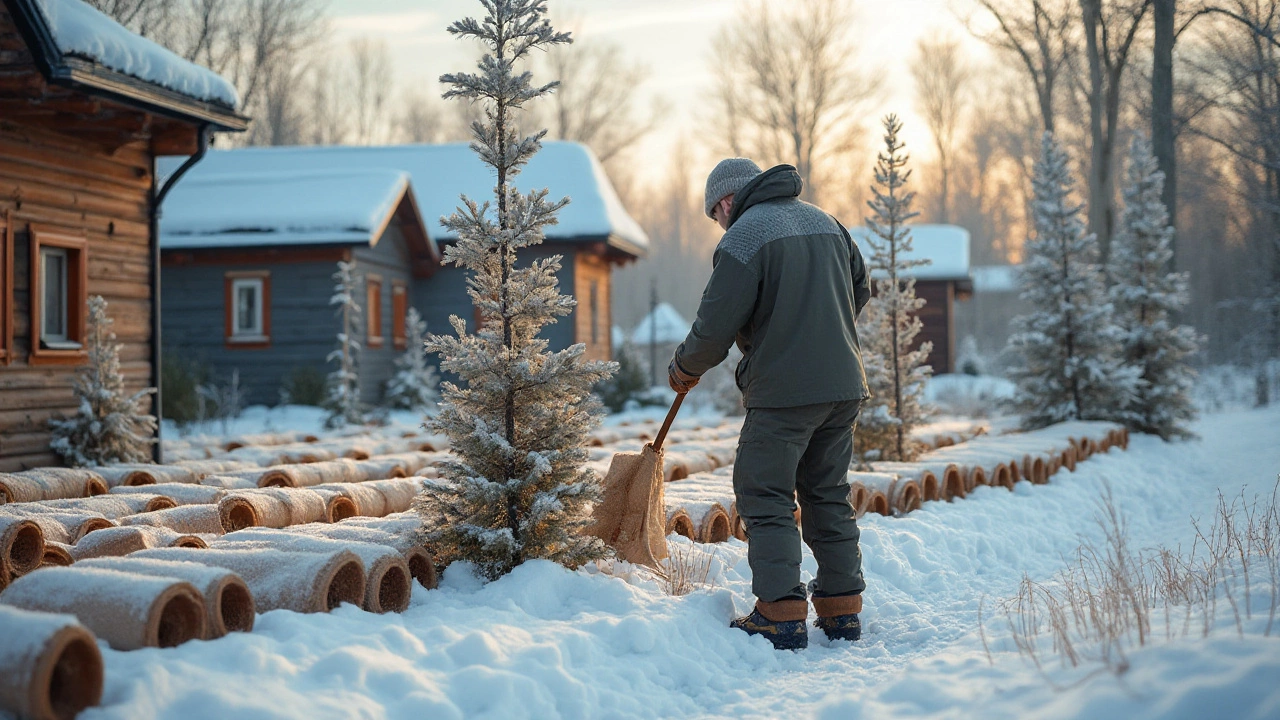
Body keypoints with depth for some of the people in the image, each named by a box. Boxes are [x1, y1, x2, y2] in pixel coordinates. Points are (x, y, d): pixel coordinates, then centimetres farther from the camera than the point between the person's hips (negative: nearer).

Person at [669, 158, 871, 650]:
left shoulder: (743, 237, -8)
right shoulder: (826, 222, 16)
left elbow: (716, 326, -11)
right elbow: (860, 291, 23)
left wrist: (684, 369, 6)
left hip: (783, 391, -8)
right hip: (845, 385, 8)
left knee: (765, 498, -1)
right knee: (829, 495, 14)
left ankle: (782, 614, -5)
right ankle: (842, 609, 17)